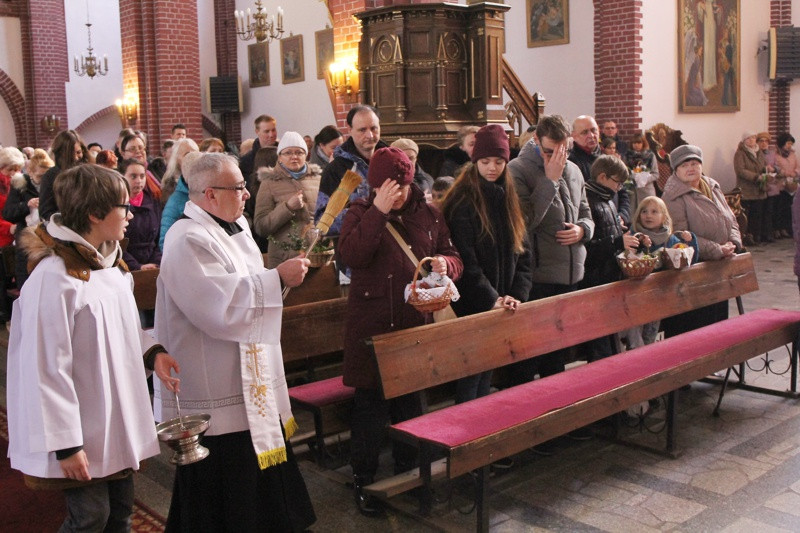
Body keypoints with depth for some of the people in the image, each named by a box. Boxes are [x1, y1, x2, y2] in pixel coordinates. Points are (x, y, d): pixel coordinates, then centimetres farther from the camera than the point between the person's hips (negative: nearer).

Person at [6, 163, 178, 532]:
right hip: (85, 431, -8)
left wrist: (151, 352, -2)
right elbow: (47, 368, -21)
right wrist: (65, 443, -19)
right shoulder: (54, 277, -22)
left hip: (120, 420, 8)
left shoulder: (112, 264, 5)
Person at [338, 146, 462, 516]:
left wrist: (445, 263, -12)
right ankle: (362, 478, 18)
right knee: (371, 402, 2)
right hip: (372, 325, -3)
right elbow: (350, 255, -20)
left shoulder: (427, 214, 8)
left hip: (416, 323, 3)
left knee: (410, 400, 14)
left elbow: (454, 259, 11)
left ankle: (407, 469, 32)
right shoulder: (361, 212, -2)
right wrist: (379, 210, -25)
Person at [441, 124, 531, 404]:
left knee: (488, 372, 14)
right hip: (472, 306, -6)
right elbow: (465, 260, -17)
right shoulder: (463, 201, -11)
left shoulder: (508, 198, 10)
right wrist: (491, 299, -19)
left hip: (502, 304, 7)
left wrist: (517, 294, -3)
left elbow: (522, 252, 9)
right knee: (472, 371, -2)